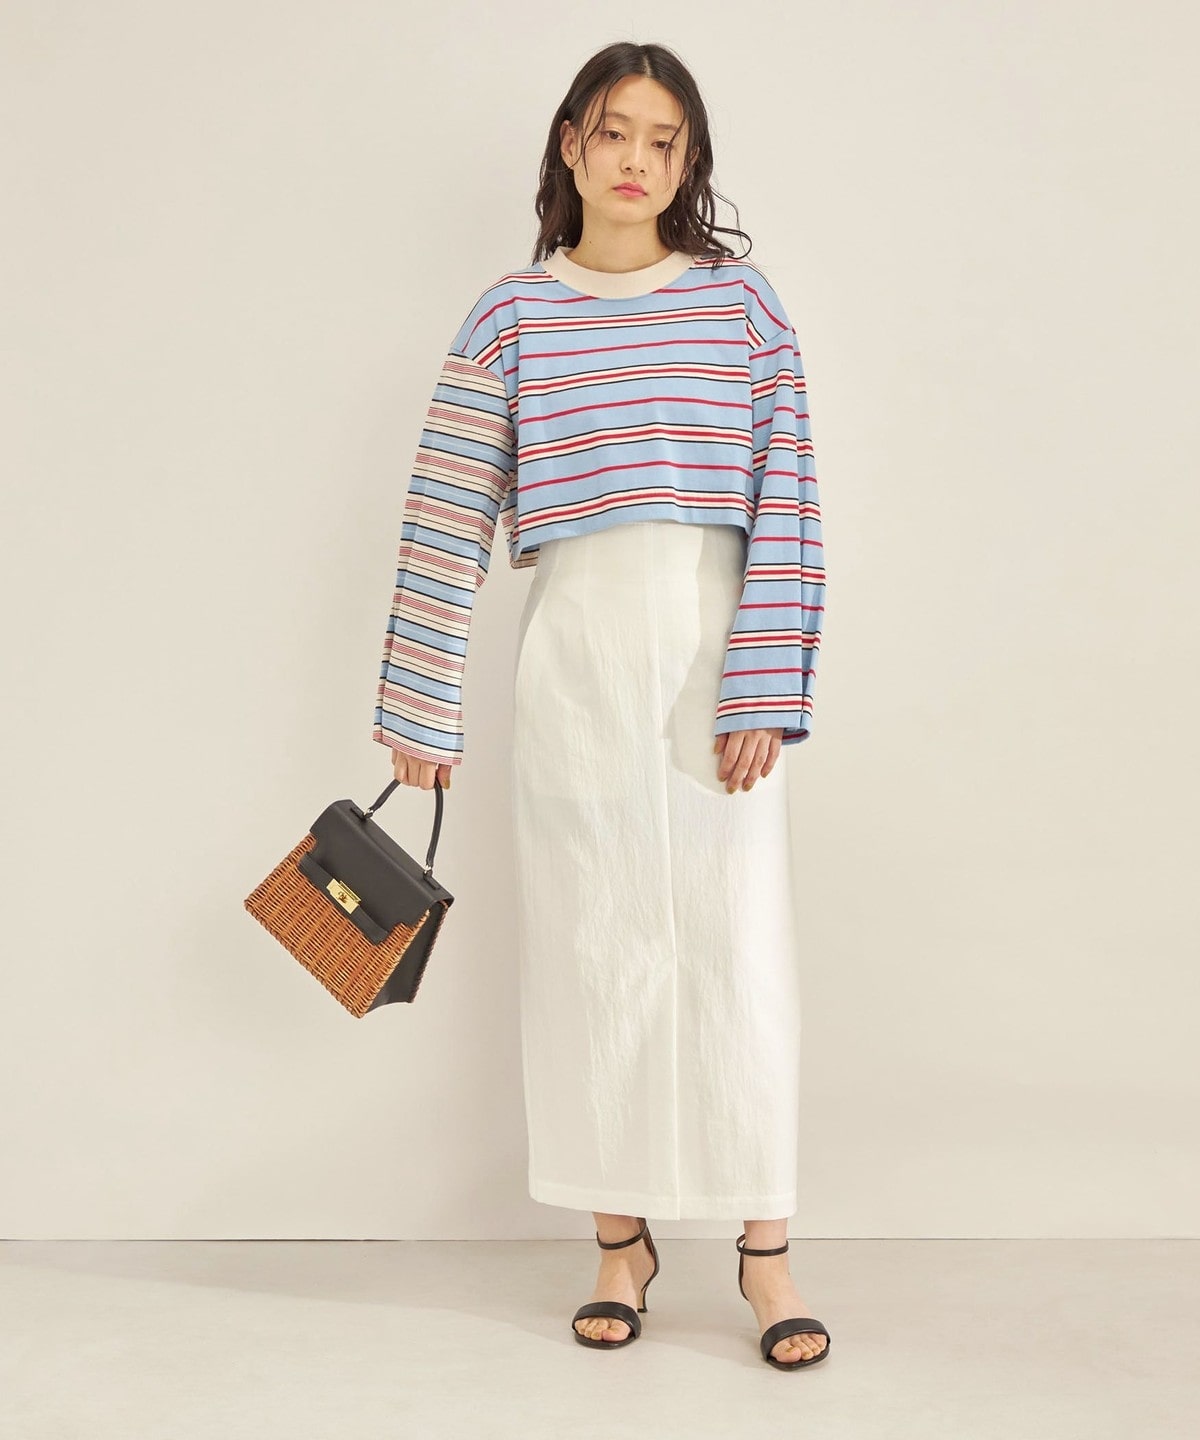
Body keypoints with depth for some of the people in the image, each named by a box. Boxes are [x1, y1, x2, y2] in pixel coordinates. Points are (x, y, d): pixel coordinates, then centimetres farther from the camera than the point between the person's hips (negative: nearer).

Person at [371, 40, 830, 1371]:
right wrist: (421, 712, -1)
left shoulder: (741, 302, 4)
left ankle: (764, 1246, 10)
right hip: (577, 655, 1)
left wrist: (766, 694, -9)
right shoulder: (510, 315, 4)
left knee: (739, 944, 0)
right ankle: (620, 1236, 19)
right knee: (592, 946, 6)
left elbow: (789, 506, -2)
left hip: (714, 655, 0)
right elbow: (447, 521, 2)